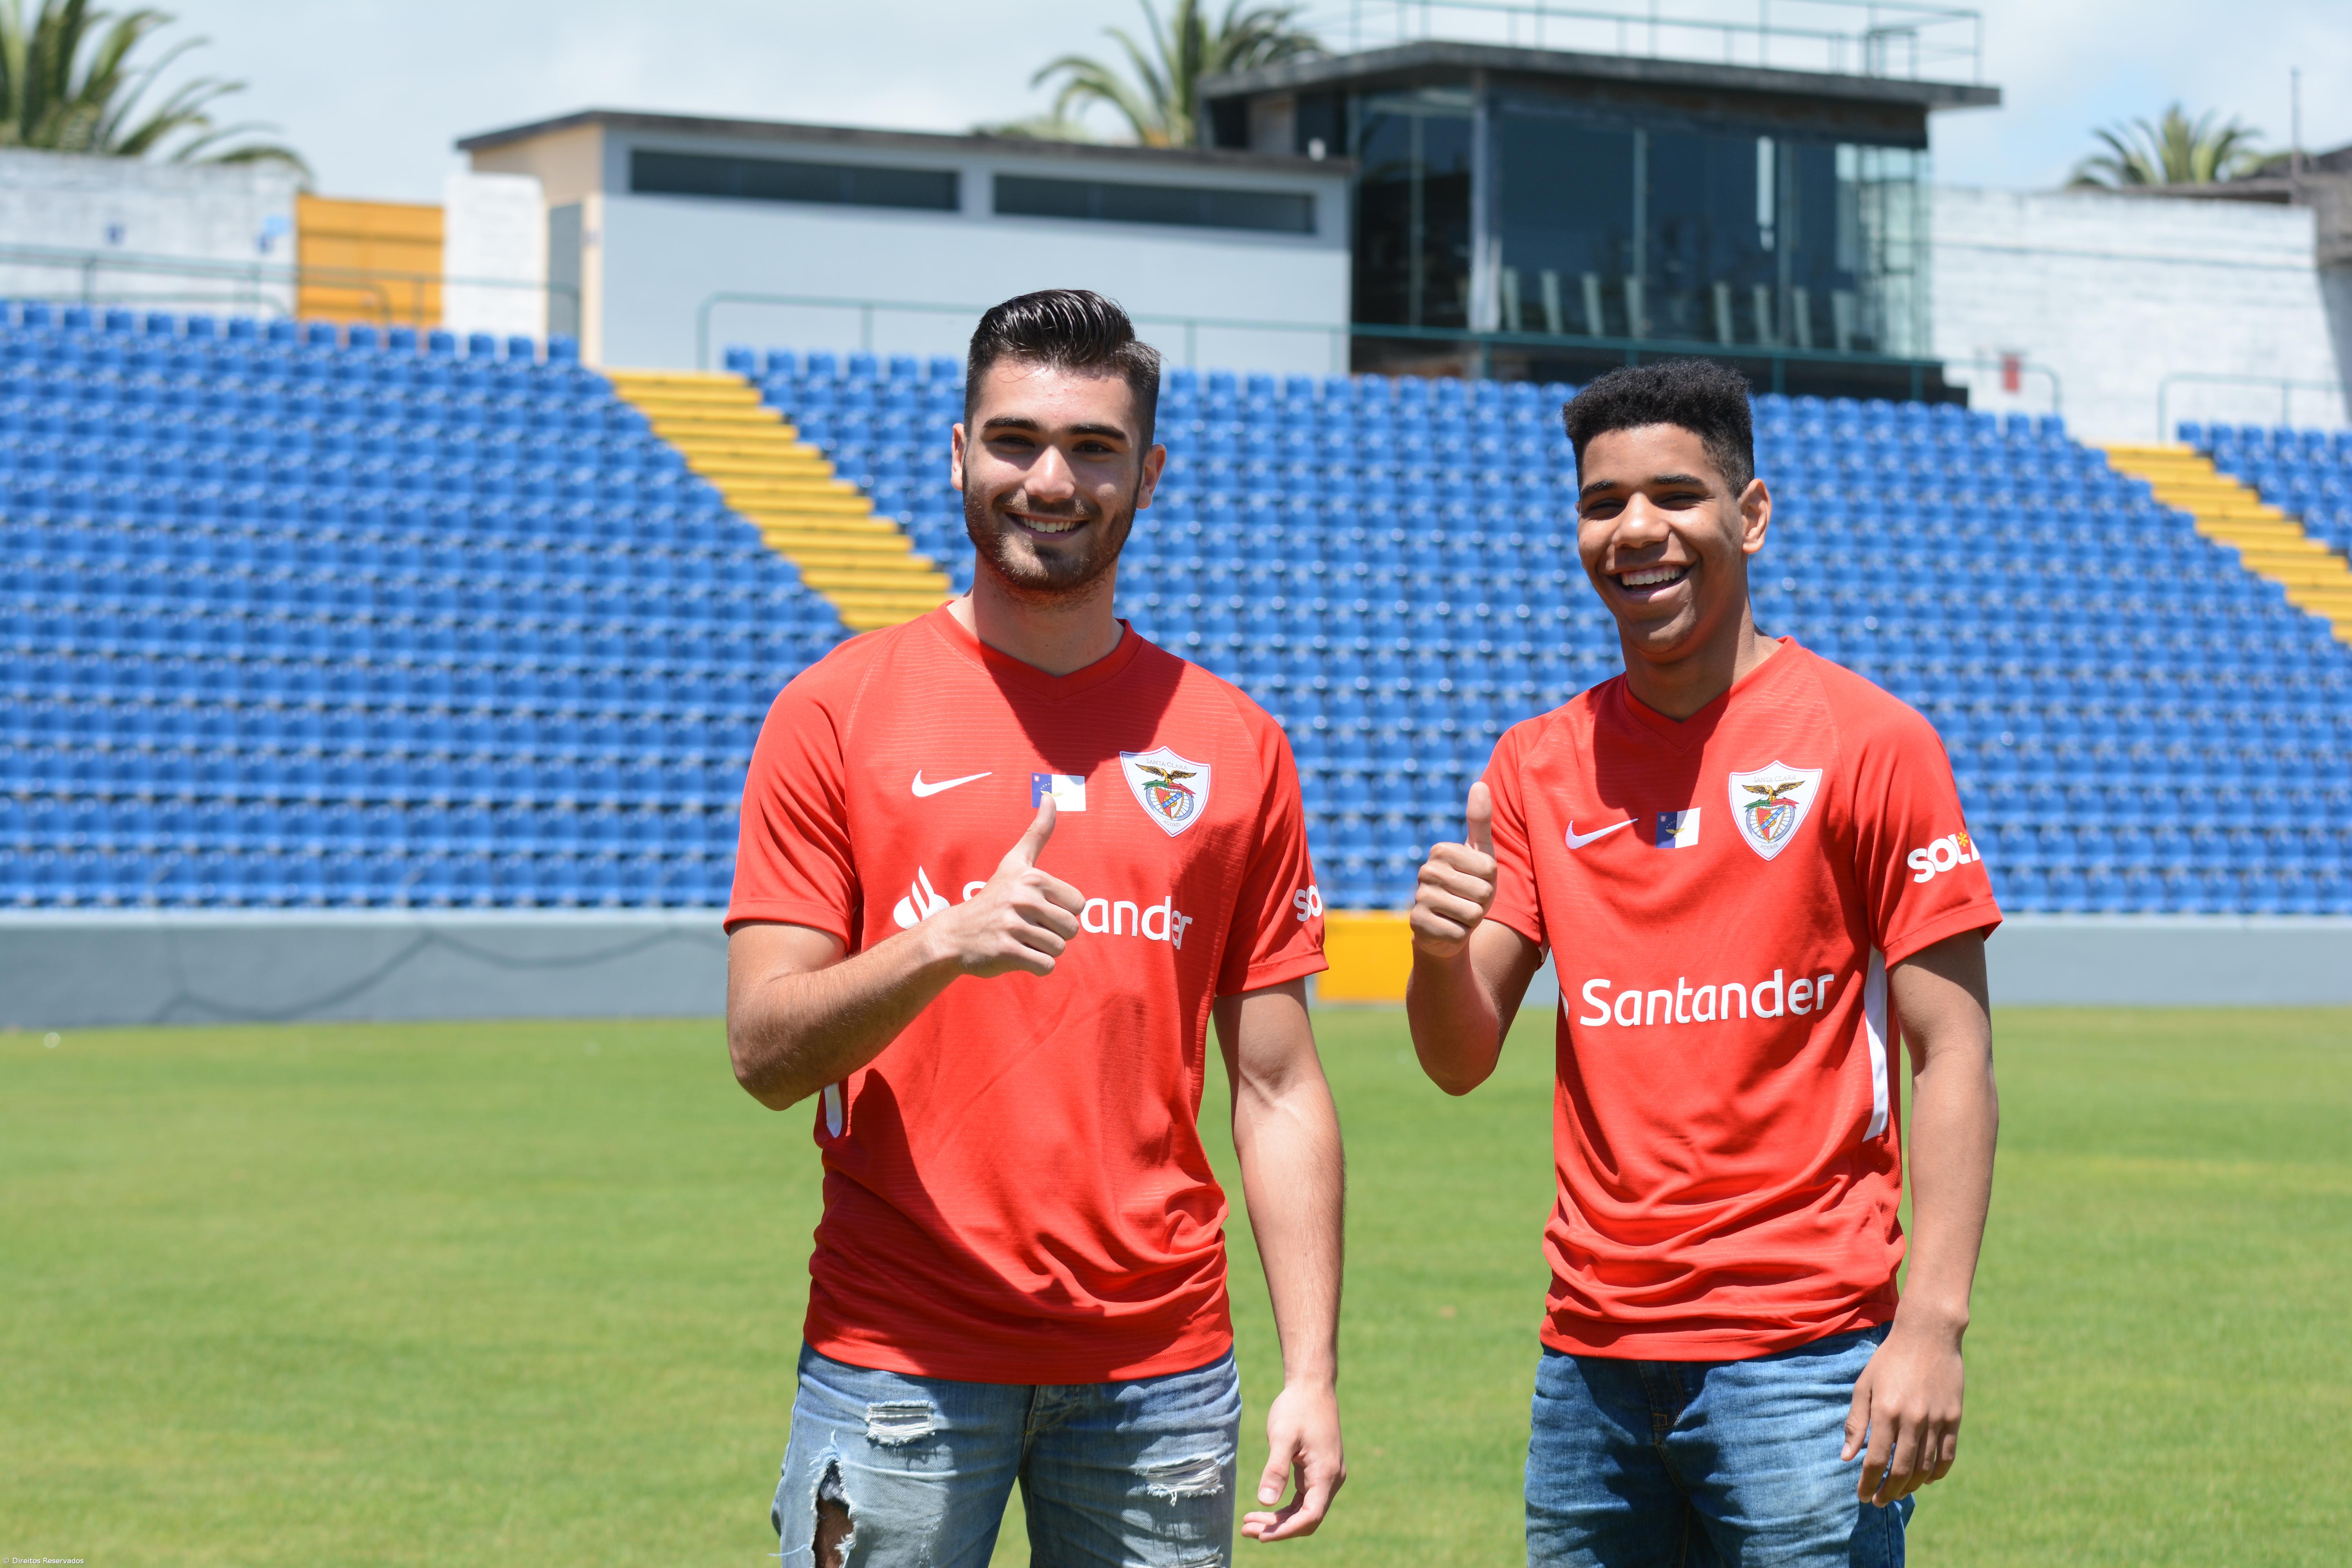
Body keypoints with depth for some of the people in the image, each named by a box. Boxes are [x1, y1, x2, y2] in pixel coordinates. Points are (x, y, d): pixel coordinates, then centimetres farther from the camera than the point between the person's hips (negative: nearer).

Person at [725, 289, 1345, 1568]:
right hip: (898, 1359, -2)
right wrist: (943, 945, -23)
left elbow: (1277, 1089, 7)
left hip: (1160, 1367, 2)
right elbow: (765, 1053, -5)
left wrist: (1313, 1371, -1)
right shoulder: (838, 712, 1)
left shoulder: (1234, 745, 8)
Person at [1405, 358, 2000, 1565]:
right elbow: (1462, 1062, 8)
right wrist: (1440, 952, -14)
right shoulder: (1539, 764, 11)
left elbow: (1953, 1054, -6)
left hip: (1800, 1356, -4)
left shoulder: (1867, 741, -3)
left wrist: (1932, 1325, -16)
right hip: (1590, 1361, 4)